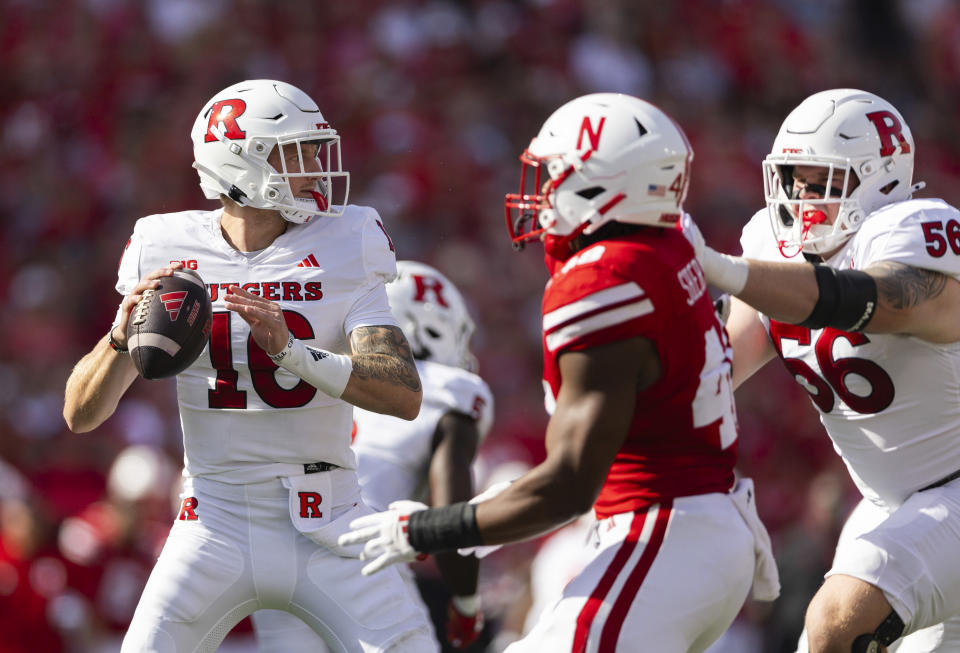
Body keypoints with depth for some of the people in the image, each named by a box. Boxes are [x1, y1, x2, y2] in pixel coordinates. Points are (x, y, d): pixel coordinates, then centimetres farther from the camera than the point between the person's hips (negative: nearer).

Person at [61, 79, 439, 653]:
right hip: (217, 524, 0)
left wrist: (291, 349, -30)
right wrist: (124, 335, -22)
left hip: (327, 530, 0)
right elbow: (81, 415, -1)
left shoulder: (344, 250, -3)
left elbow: (405, 395, -16)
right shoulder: (167, 252, -1)